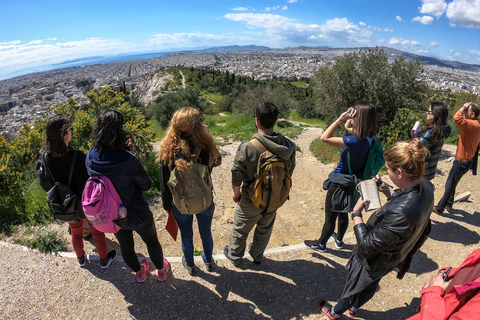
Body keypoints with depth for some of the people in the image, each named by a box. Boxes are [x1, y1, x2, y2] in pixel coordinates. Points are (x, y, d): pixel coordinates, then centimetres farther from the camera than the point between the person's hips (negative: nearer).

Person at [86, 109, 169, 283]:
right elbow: (146, 185, -16)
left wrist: (123, 151, -8)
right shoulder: (130, 161, -34)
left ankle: (139, 273, 55)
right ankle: (161, 270, 49)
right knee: (152, 242, 24)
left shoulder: (90, 157, -18)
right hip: (137, 215, -4)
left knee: (125, 246, 29)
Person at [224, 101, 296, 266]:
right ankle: (257, 255, 51)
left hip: (251, 200, -4)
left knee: (240, 229, 22)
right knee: (265, 229, 27)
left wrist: (236, 192, 2)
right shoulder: (289, 146, -17)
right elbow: (290, 171, -2)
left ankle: (234, 256, 46)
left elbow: (237, 176, -18)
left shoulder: (247, 148, -30)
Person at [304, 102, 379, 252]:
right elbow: (348, 128, 11)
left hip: (340, 185, -8)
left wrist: (341, 119, -29)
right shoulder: (369, 137, -7)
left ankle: (321, 244, 37)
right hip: (352, 183, 8)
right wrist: (347, 119, -8)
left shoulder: (354, 142, -33)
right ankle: (339, 240, 52)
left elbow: (325, 137, -30)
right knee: (343, 214, 29)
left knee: (330, 217, 14)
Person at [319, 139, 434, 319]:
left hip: (373, 262, -7)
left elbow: (367, 245, -33)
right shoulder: (426, 188, -19)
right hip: (395, 256, 7)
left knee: (352, 287, 24)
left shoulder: (399, 213, -46)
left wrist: (356, 213, -24)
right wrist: (391, 195, -8)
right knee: (371, 286, 33)